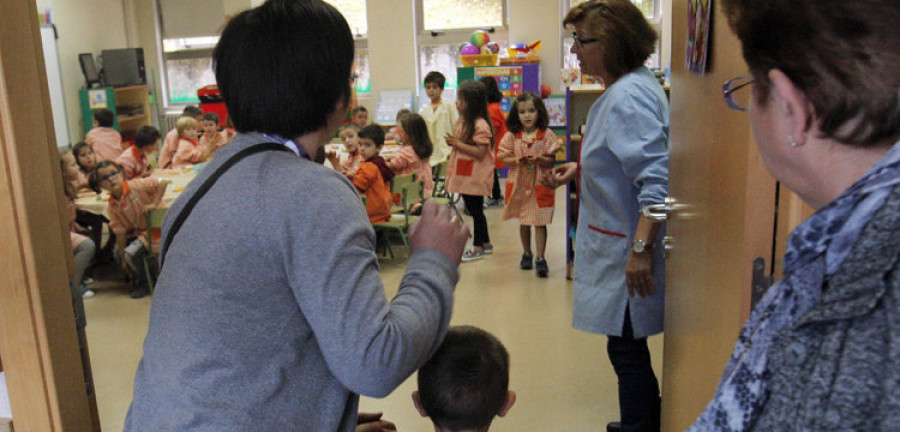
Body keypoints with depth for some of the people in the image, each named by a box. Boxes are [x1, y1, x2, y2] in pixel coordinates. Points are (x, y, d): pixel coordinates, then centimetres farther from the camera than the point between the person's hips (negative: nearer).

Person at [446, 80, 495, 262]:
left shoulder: (480, 125, -18)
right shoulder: (462, 121, 10)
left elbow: (480, 152, -23)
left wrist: (457, 143, -22)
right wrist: (451, 142, 0)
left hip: (476, 177, -9)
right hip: (465, 175, 9)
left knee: (476, 210, 1)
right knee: (473, 209, 16)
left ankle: (478, 247, 12)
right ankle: (485, 243, 29)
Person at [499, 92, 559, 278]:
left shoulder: (547, 135, -4)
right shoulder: (512, 136, 0)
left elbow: (551, 159, -3)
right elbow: (504, 158, 1)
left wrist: (539, 159, -22)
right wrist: (517, 160, -17)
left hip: (540, 184, -2)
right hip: (519, 184, 2)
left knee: (540, 222, -3)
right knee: (523, 222, 15)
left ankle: (540, 258, 3)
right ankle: (526, 253, 31)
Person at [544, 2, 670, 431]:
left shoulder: (629, 98, -21)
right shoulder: (623, 89, 12)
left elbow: (657, 179, -29)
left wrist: (641, 248, -29)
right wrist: (578, 168, 16)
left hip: (626, 253, -11)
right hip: (617, 245, 11)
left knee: (627, 349, 2)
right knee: (627, 346, 22)